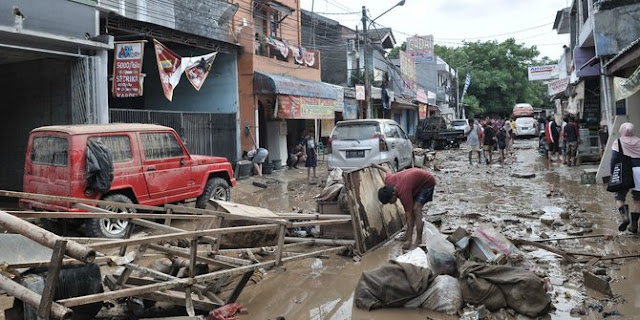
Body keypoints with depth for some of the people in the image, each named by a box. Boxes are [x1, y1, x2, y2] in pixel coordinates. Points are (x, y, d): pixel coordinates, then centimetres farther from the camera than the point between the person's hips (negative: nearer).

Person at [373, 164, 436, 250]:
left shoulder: (403, 193, -35)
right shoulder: (388, 181, -18)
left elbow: (409, 216, -30)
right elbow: (388, 171, 7)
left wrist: (409, 240, -28)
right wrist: (378, 166, 29)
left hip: (427, 182, -8)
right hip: (418, 178, 8)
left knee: (416, 209, -18)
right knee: (410, 209, 3)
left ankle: (418, 240, -15)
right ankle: (407, 234, 12)